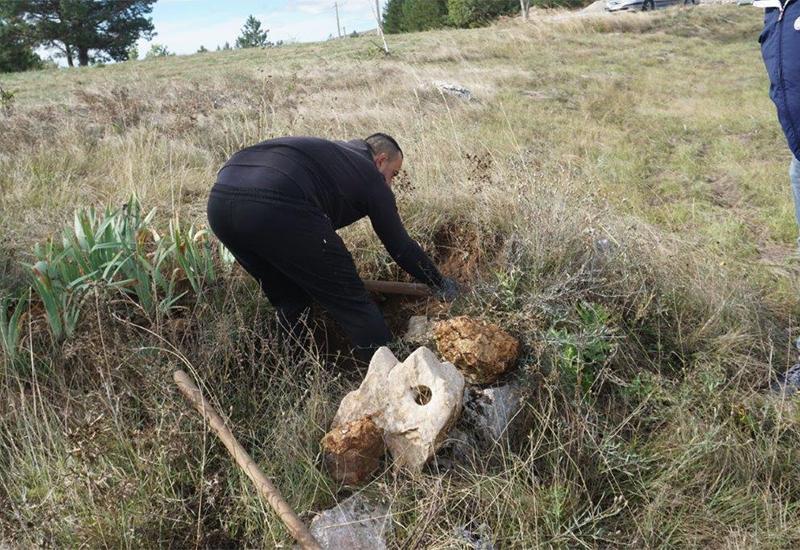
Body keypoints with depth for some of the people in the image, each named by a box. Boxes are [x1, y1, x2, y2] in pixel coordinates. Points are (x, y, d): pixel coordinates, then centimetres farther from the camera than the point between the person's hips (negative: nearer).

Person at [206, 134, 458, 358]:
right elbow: (400, 246, 22)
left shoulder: (331, 153, 36)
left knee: (287, 300, 26)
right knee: (351, 301, 7)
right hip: (277, 206, -8)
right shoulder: (371, 177, 17)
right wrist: (440, 284, 36)